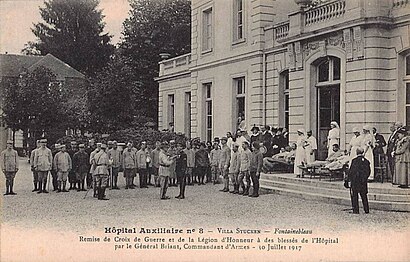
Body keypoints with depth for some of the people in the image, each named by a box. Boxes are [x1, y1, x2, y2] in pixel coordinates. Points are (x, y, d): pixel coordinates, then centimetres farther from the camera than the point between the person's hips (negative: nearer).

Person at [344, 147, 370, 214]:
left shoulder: (354, 160, -11)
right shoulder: (366, 161, 5)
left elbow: (351, 171, -11)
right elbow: (368, 172, 10)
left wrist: (347, 180, -4)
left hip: (355, 181, -5)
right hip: (363, 182, 5)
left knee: (354, 196, 1)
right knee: (364, 196, 14)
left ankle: (355, 210, -1)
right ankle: (366, 210, 16)